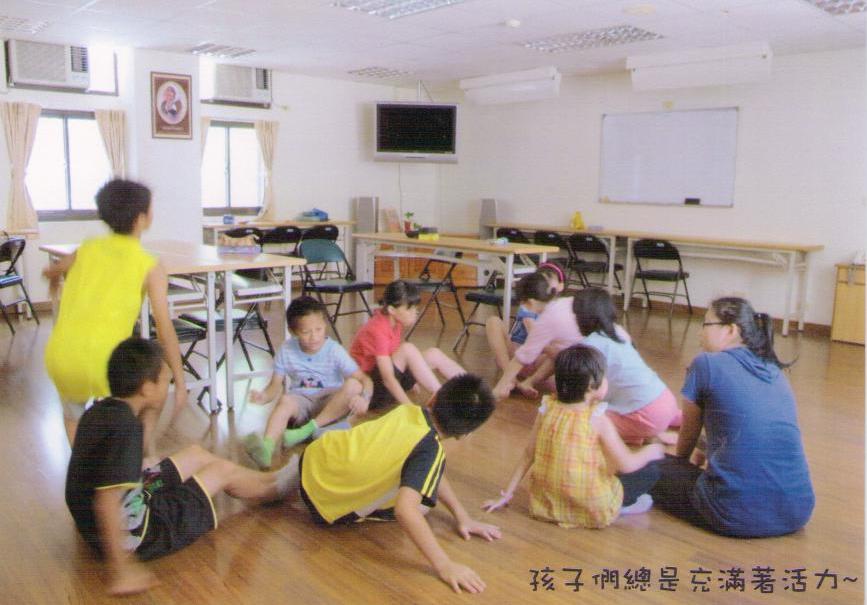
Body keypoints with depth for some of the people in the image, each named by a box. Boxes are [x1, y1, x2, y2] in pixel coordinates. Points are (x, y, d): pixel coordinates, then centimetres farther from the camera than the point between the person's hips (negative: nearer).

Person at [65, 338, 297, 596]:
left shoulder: (98, 410, -2)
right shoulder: (125, 427, -30)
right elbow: (106, 502, -36)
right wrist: (121, 569, -31)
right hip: (136, 534, -9)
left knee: (196, 454, 19)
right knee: (223, 471, 6)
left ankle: (268, 478, 37)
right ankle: (276, 489, 36)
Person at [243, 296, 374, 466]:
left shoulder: (335, 351, -11)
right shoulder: (286, 351, -5)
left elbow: (364, 379, -16)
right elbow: (276, 385, -2)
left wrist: (363, 398, -37)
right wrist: (264, 396, -25)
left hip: (331, 404, 0)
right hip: (301, 402, 1)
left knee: (354, 386, -29)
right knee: (286, 401, -33)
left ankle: (309, 429, -30)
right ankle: (267, 447, -57)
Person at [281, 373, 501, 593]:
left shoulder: (409, 410, -6)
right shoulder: (430, 451, -28)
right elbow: (405, 509, -41)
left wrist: (462, 517, 5)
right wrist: (444, 565, -39)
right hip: (323, 501, -6)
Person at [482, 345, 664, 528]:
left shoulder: (547, 409, -3)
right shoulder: (598, 420, -15)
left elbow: (528, 455, 2)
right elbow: (627, 465, -11)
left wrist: (507, 494, 9)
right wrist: (651, 451, 8)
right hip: (592, 510, -5)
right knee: (651, 470, 8)